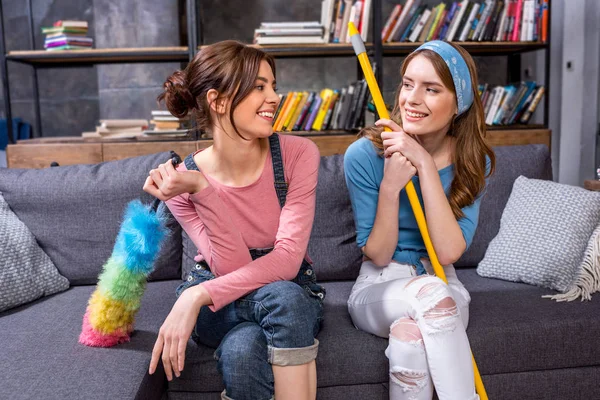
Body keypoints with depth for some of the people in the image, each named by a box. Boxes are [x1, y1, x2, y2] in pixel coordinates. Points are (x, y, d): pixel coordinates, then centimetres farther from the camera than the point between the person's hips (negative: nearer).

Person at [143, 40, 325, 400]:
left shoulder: (298, 154, -15)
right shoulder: (184, 180, -13)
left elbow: (288, 258, -23)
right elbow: (231, 268, -21)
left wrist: (198, 295, -31)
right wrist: (202, 191, -32)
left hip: (292, 291, 1)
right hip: (218, 304, -1)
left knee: (261, 323, -35)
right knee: (242, 350, -36)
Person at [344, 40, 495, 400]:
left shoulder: (473, 162, -5)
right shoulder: (365, 155, -12)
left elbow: (449, 252, -18)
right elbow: (377, 255, -10)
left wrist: (425, 164, -24)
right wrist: (390, 186, -26)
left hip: (443, 289, 1)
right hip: (379, 290, -1)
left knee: (411, 334, -34)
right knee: (431, 293, -34)